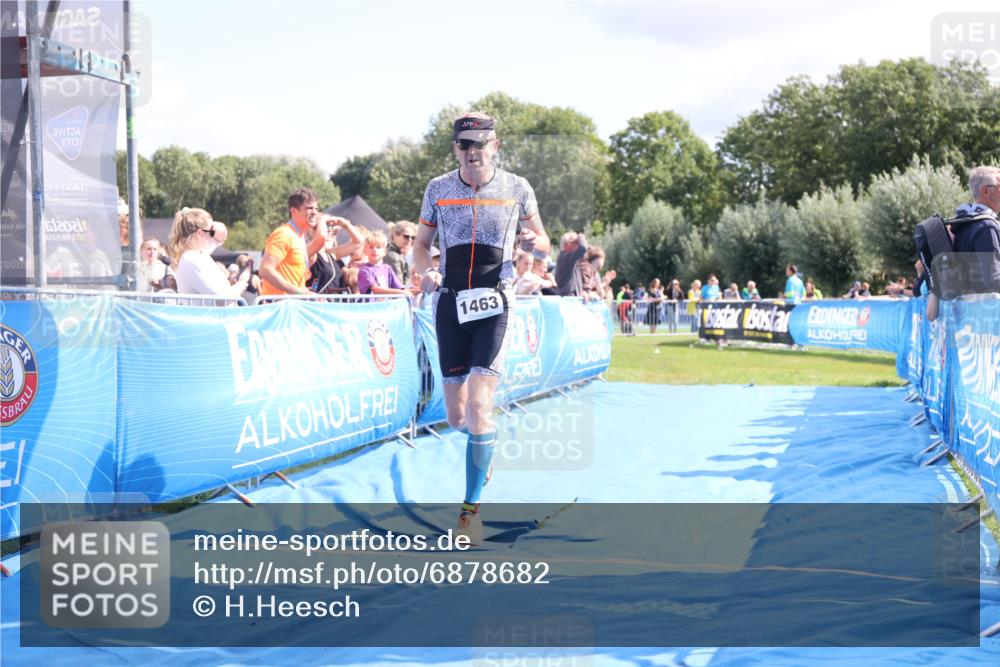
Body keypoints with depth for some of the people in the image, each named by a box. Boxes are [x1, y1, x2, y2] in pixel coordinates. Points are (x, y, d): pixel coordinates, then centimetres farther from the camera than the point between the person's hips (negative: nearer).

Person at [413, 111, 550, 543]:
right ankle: (484, 443, 45)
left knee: (479, 405, -17)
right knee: (456, 418, 7)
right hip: (450, 302, 3)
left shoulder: (517, 189, 1)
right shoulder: (438, 189, 4)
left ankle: (471, 507, -6)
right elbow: (421, 244, 13)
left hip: (494, 304, -2)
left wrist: (535, 242, -15)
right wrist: (426, 271, -9)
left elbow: (542, 245, 10)